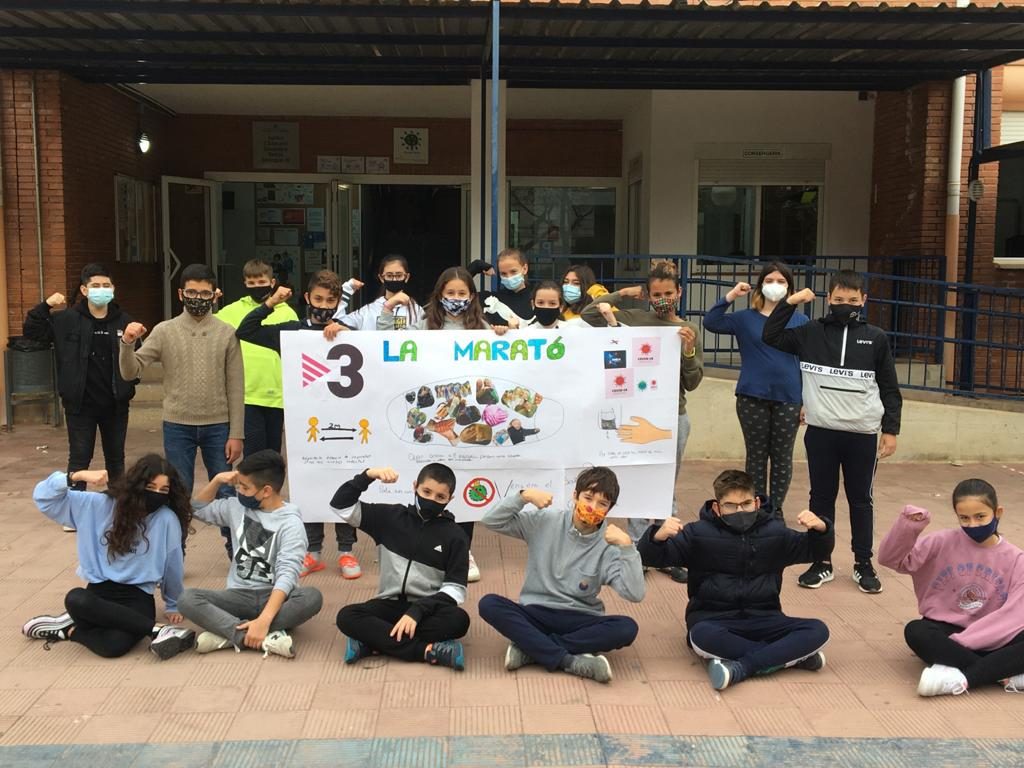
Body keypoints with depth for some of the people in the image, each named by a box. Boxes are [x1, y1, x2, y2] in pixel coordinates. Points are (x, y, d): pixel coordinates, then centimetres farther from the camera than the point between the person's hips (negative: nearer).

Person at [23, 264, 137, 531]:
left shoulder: (123, 320, -1)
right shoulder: (67, 320, -4)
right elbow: (31, 331, -5)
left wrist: (129, 387, -4)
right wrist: (45, 306, -17)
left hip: (115, 404, 2)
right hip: (80, 404, -2)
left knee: (115, 457, 14)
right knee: (79, 458, 4)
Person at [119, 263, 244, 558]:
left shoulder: (227, 333, 0)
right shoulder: (164, 331, 0)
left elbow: (236, 388, -1)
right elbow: (131, 372, -4)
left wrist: (236, 434, -4)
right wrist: (127, 344, -24)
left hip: (217, 426, 0)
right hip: (177, 426, 0)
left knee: (225, 493, 9)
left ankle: (237, 553, 25)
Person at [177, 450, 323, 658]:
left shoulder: (290, 523, -12)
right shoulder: (237, 507, 7)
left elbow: (287, 575, -24)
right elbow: (198, 509, 23)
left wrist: (264, 620, -38)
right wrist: (217, 480, 4)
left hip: (274, 597, -4)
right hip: (239, 595, 4)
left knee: (312, 597, -36)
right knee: (187, 599, -24)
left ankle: (229, 634, -35)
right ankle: (265, 638, -38)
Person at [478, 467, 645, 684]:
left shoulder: (609, 546, -5)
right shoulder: (544, 522, -3)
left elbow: (635, 594, -17)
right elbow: (491, 520, -6)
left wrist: (627, 545, -25)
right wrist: (523, 495, -19)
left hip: (580, 621, 0)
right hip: (535, 614, 0)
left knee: (626, 628, -29)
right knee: (489, 604, -27)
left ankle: (529, 647, -23)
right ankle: (570, 661, -31)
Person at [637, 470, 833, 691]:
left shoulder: (774, 532, 7)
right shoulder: (698, 533, -1)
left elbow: (812, 550, 18)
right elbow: (650, 557, -5)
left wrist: (820, 529, -7)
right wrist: (657, 537, -29)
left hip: (762, 619, 3)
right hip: (713, 618, -2)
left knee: (817, 631, -21)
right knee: (702, 636, -38)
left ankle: (738, 667, -29)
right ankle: (790, 656, -24)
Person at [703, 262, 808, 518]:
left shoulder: (800, 321, 5)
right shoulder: (745, 318, 3)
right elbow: (711, 323, -11)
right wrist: (730, 296, -20)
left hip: (788, 399, 0)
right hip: (752, 398, 0)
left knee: (782, 457, 8)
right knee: (756, 456, 8)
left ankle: (776, 510, 20)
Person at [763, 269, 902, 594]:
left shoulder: (876, 338, 1)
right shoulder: (811, 333, 2)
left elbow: (889, 388, 5)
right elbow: (771, 337, 1)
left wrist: (891, 430, 1)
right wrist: (789, 303, -6)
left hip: (862, 434, 0)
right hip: (821, 432, 1)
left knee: (861, 499, 10)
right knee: (822, 497, 9)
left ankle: (863, 564, 21)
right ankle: (822, 562, 20)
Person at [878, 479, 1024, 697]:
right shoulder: (944, 543, -3)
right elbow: (890, 559, -7)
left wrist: (963, 639, -22)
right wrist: (907, 527, -25)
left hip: (990, 640, 0)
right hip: (946, 631, 1)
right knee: (915, 631, -33)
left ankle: (961, 678, -32)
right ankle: (1006, 674, -29)